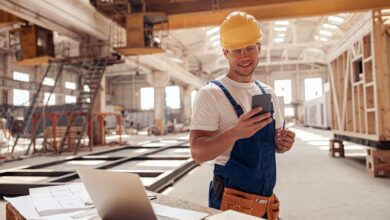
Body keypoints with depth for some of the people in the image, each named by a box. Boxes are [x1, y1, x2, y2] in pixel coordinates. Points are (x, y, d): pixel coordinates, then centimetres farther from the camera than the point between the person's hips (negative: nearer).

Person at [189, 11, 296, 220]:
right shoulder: (210, 93, -13)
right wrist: (235, 133, -35)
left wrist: (282, 143, -8)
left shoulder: (268, 93, 6)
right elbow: (197, 153, -19)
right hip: (233, 201, -6)